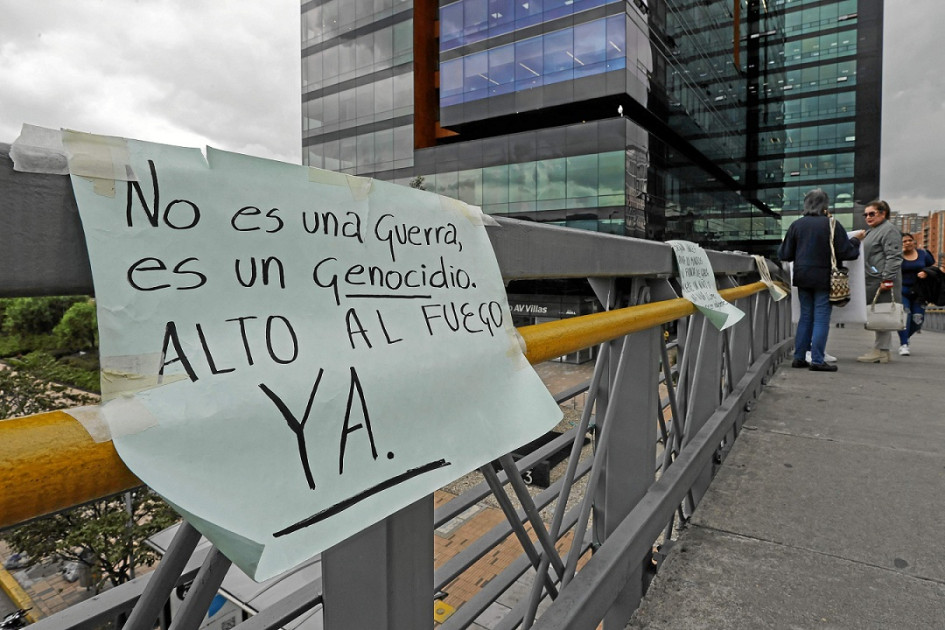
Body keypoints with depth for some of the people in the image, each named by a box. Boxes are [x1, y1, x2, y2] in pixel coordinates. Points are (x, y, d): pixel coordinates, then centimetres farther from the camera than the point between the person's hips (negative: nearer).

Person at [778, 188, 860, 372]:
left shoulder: (796, 225, 1)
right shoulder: (832, 225, -9)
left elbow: (784, 255, 5)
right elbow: (847, 252, -6)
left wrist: (781, 246, 26)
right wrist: (856, 241, 14)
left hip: (802, 278, 4)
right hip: (824, 279, -4)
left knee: (805, 317, 12)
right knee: (821, 318, 0)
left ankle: (799, 358, 14)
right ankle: (817, 360, -1)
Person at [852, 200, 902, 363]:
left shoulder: (889, 230, -7)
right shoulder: (871, 231, 22)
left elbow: (894, 257, -16)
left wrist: (887, 279, -20)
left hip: (882, 282, -9)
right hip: (872, 281, 9)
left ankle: (881, 351, -2)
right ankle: (880, 350, 13)